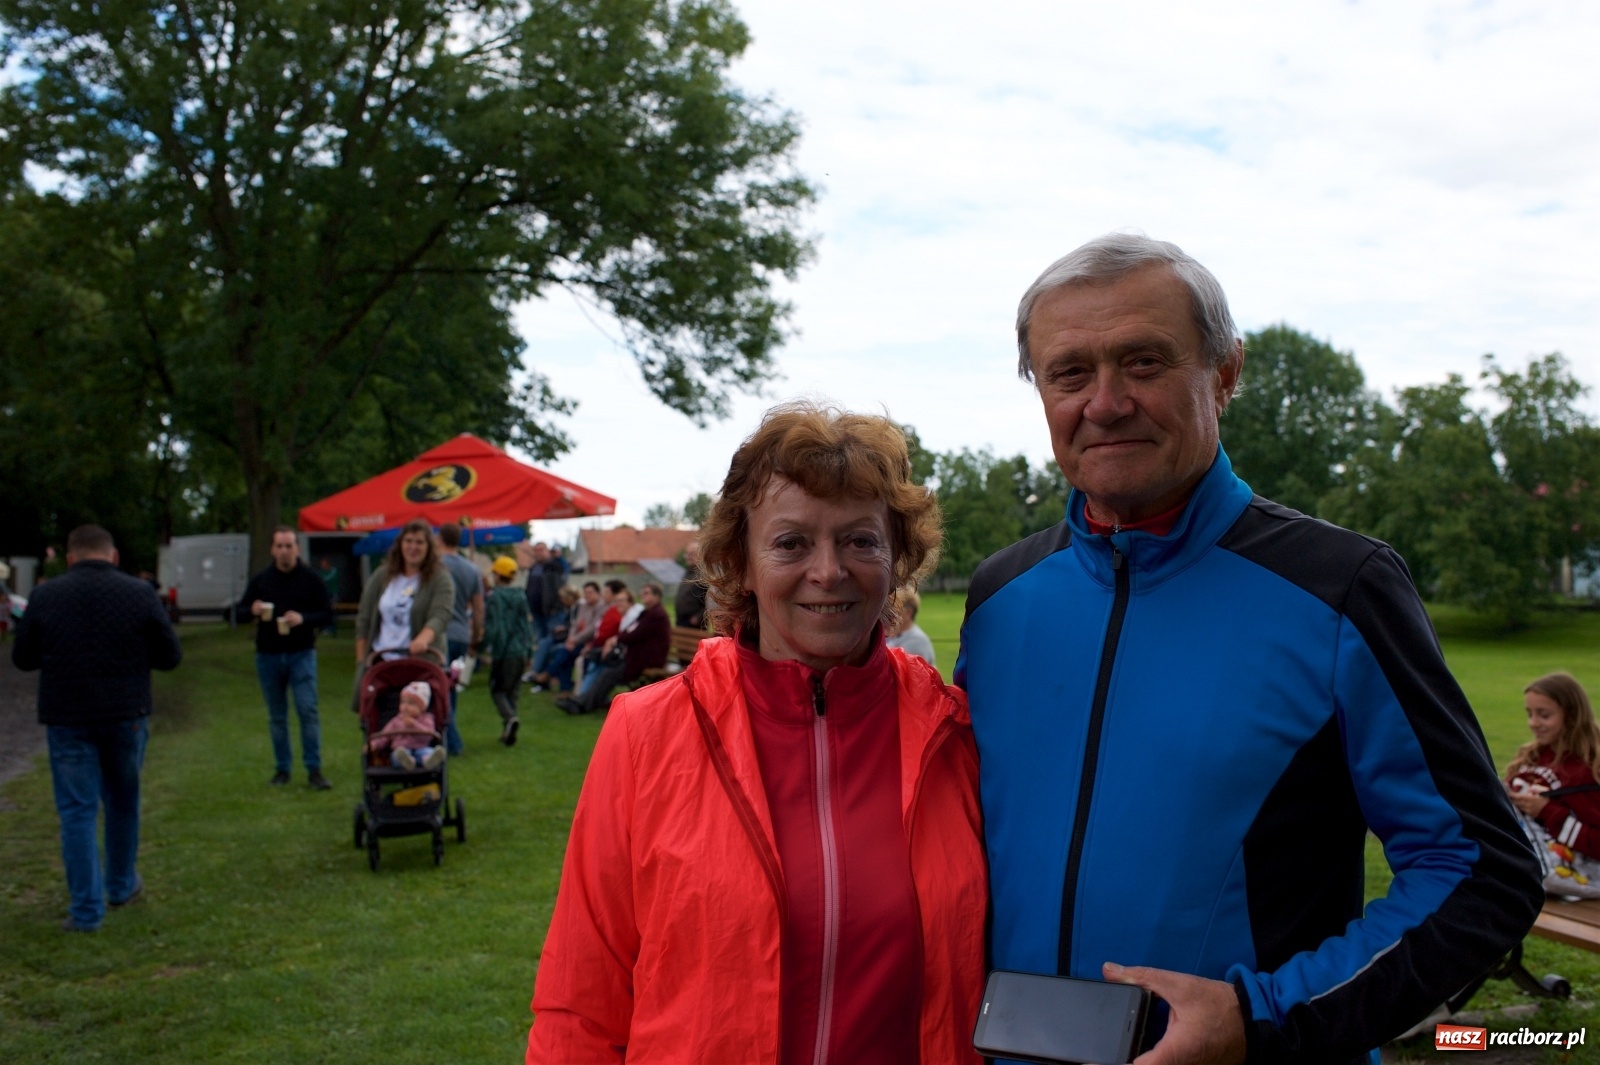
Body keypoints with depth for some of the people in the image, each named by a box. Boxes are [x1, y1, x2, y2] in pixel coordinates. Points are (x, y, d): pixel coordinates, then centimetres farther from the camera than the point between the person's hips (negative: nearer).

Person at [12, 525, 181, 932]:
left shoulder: (45, 596, -4)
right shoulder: (140, 593, -5)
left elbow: (22, 658, 6)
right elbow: (170, 656, -2)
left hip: (67, 719, -1)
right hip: (126, 715, 1)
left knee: (77, 811, 3)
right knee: (123, 802, 19)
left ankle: (86, 910, 2)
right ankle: (122, 886, 33)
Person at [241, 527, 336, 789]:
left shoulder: (311, 580, 0)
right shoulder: (260, 580, 7)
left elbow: (327, 614, -1)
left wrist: (303, 618, -20)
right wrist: (253, 610, -12)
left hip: (301, 654, -3)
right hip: (268, 656, 3)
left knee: (307, 710, -9)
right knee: (276, 716, 9)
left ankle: (314, 770, -3)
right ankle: (282, 769, 19)